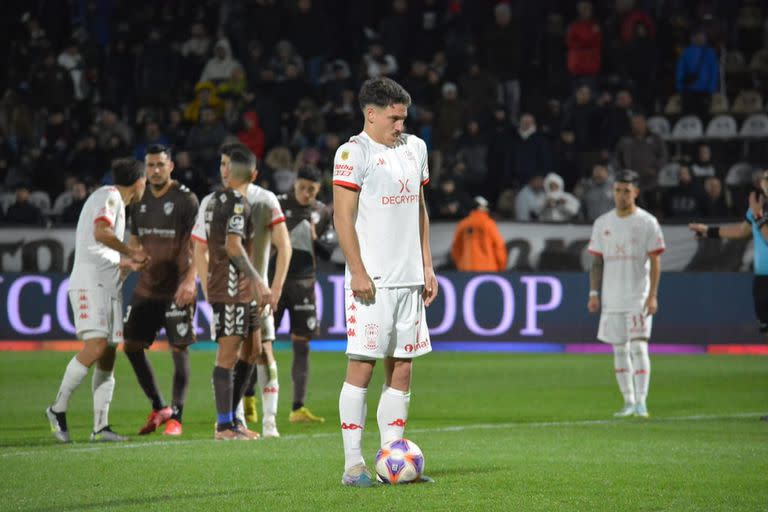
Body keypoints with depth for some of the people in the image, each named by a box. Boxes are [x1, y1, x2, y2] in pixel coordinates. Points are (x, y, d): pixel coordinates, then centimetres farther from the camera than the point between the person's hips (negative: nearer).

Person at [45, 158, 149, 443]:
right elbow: (101, 232, -22)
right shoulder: (109, 196, -5)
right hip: (90, 282, -10)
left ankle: (100, 426, 2)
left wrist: (127, 263, 39)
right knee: (96, 345, -20)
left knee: (108, 355, 3)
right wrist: (131, 252, -11)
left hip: (109, 286, 10)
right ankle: (58, 408, -10)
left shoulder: (115, 201, 25)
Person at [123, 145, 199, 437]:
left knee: (179, 349, -5)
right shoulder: (140, 202, 10)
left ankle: (176, 416, 2)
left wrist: (190, 280, -25)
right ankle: (158, 408, 18)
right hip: (146, 288, 7)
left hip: (176, 289, -7)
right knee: (131, 345, 6)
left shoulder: (185, 200, -8)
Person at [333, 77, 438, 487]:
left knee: (402, 368, 6)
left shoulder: (415, 148, 15)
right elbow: (342, 216, -10)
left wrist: (427, 265, 16)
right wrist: (358, 271, -16)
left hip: (409, 278, 7)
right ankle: (353, 464, -4)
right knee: (362, 365, -7)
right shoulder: (353, 152, -6)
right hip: (372, 279, -7)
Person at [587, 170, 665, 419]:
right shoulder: (602, 223, 9)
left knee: (638, 347, -13)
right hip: (612, 299, 4)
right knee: (619, 350, 7)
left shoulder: (647, 222, -3)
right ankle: (628, 401, 15)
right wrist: (593, 293, 2)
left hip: (639, 297, -4)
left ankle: (641, 401, -12)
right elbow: (597, 261, 12)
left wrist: (653, 295, -14)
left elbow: (655, 261, -6)